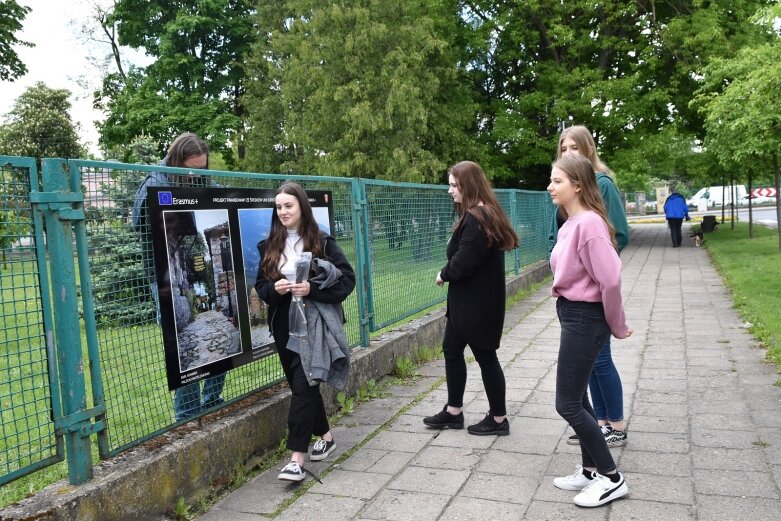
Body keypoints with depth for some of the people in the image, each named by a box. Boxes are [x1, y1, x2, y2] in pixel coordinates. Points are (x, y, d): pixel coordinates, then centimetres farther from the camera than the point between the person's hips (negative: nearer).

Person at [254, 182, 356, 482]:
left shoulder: (322, 243, -6)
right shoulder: (270, 246, 7)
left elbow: (347, 279, -9)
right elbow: (260, 285, 11)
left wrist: (312, 289, -22)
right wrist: (274, 289, -13)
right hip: (283, 326, 5)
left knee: (303, 386, -9)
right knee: (300, 385, 14)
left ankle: (297, 458, -5)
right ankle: (325, 437, 33)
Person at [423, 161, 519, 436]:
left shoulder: (476, 219, -21)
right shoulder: (482, 214, 11)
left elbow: (463, 262, -25)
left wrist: (444, 275, -6)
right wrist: (449, 274, -2)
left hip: (478, 303, -10)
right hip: (467, 300, 10)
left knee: (485, 356, 2)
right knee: (451, 349, 17)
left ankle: (498, 419, 18)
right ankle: (453, 411, 29)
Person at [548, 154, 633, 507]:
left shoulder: (588, 223, -21)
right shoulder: (571, 223, 10)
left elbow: (610, 279, -24)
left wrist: (617, 327, -12)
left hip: (584, 318, -10)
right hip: (573, 315, 10)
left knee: (567, 404, -2)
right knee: (577, 399, 17)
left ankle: (612, 479, 13)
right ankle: (590, 471, 31)